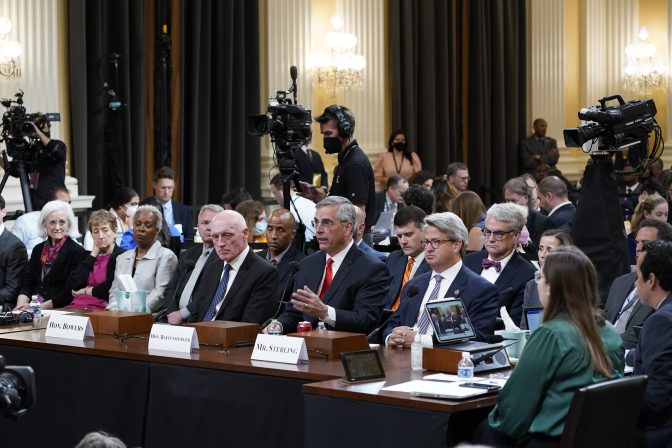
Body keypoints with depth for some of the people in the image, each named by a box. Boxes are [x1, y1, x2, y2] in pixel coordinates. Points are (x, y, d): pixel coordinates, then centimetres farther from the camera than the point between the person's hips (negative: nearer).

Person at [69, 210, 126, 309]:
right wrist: (93, 254, 9)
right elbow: (75, 285, 7)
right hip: (77, 305, 6)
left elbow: (110, 290, -11)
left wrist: (87, 291, 6)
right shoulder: (88, 255, 22)